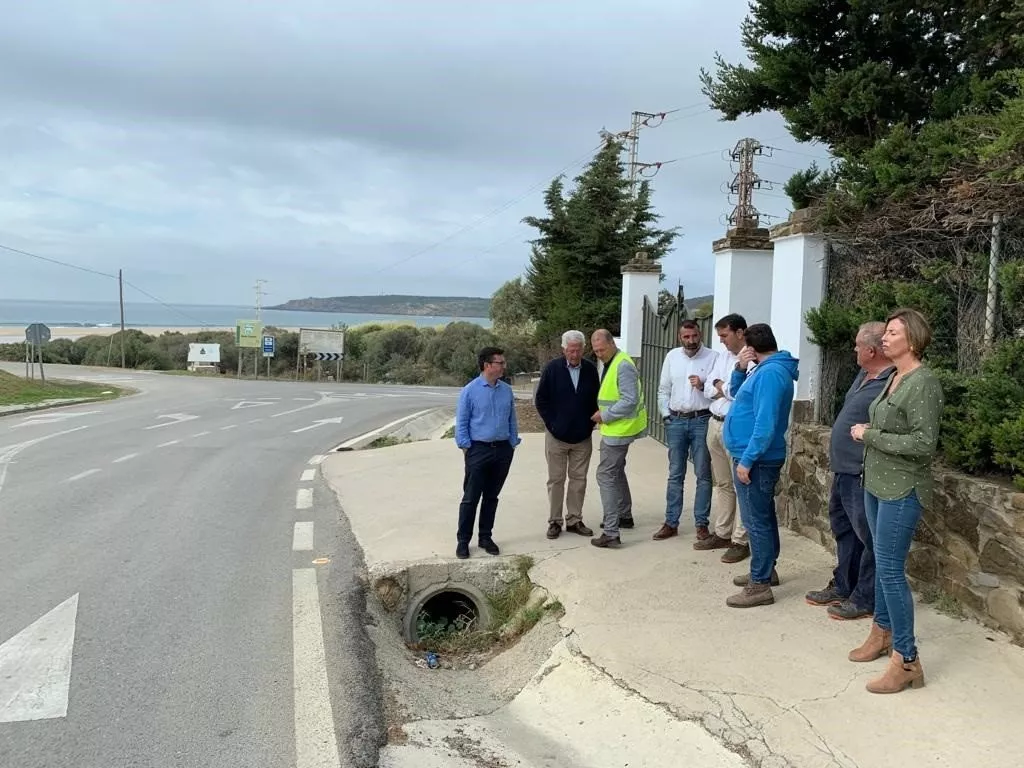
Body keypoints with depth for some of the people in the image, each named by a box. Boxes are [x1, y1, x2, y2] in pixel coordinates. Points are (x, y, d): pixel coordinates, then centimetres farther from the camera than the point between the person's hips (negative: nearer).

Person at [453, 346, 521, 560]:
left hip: (502, 450, 4)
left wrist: (512, 444, 8)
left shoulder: (506, 390, 4)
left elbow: (512, 420, 11)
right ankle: (463, 540, 11)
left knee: (492, 497, 13)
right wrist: (466, 447, -7)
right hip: (478, 449, -4)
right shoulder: (470, 391, -8)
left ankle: (485, 537, 25)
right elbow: (461, 423, -4)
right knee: (470, 498, 1)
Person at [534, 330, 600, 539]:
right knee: (556, 480, 6)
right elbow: (540, 399, -3)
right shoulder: (552, 369, -7)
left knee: (579, 479, 9)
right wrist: (551, 423, -7)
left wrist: (590, 423, 2)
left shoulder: (590, 370, 1)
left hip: (582, 436, 3)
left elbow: (596, 399, 10)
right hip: (557, 435, -2)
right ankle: (554, 522, 15)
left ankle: (575, 520, 19)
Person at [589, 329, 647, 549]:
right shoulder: (608, 363, 11)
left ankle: (611, 532, -9)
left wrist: (605, 415, -19)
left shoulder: (623, 366, -20)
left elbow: (630, 401, -25)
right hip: (615, 428, 11)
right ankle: (624, 516, 39)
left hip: (618, 430, -11)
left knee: (606, 475, -10)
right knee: (616, 471, 23)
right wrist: (603, 413, 5)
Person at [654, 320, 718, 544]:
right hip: (676, 421, 3)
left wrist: (703, 386, -21)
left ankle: (701, 524, 9)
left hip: (702, 421, -3)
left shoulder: (712, 357, -3)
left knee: (703, 475, 1)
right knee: (675, 474, 9)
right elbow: (663, 389, 12)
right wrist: (666, 415, 5)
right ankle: (671, 523, 16)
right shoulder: (672, 356, 8)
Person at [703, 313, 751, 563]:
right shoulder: (722, 356, 14)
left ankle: (741, 541, 5)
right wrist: (725, 388, -8)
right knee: (721, 483, 16)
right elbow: (708, 389, 13)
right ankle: (721, 533, 26)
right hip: (715, 424, 9)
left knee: (741, 485, -1)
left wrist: (721, 386, -6)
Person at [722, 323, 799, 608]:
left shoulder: (770, 373, -20)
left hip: (756, 459, -11)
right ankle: (765, 570, 32)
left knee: (756, 521, -6)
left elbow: (765, 423, -26)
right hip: (758, 457, 11)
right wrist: (739, 368, 5)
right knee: (763, 517, 19)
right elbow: (737, 392, 24)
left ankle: (760, 586, 0)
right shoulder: (767, 370, 13)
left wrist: (746, 460, -23)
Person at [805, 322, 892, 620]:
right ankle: (842, 587, 34)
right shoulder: (864, 376, 13)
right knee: (844, 529, 20)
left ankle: (865, 599, 13)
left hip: (862, 475, -11)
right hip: (843, 470, 11)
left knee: (866, 536, 1)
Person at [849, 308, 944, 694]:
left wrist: (870, 436, -16)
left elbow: (924, 443, -23)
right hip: (877, 484, 9)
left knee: (890, 569, -6)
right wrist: (866, 432, 4)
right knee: (883, 564, 19)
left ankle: (907, 661, 4)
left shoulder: (923, 383, -17)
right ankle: (882, 632, 35)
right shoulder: (893, 377, 9)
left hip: (901, 490, -9)